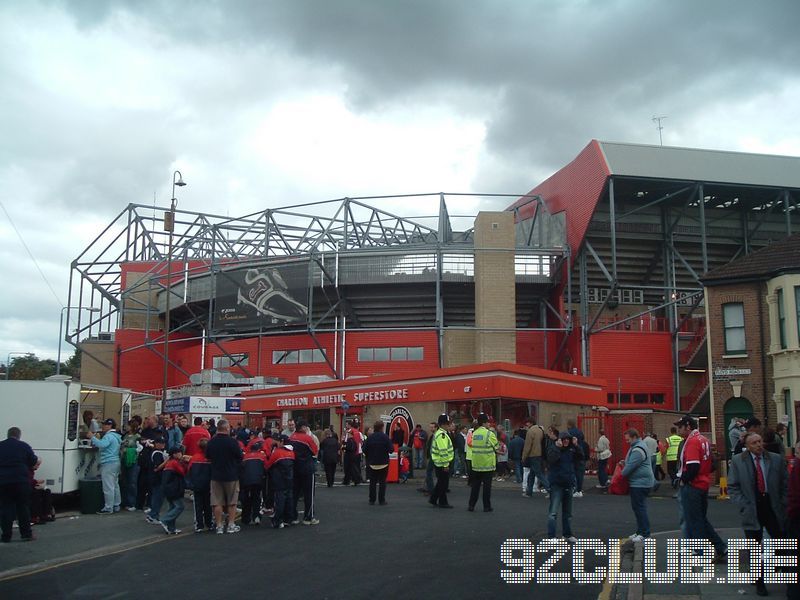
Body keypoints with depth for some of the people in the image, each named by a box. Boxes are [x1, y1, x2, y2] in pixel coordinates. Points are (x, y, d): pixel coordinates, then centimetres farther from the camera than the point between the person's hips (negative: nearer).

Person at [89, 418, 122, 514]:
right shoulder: (116, 436, 19)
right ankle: (116, 506, 19)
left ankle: (108, 508, -7)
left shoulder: (109, 436, -14)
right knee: (115, 485, 14)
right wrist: (95, 443, 17)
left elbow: (102, 444, -32)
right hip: (116, 462, 11)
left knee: (108, 487, -8)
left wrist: (92, 437, -23)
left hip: (108, 464, -11)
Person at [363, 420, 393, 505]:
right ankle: (381, 500, 5)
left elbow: (365, 450, -4)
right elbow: (391, 449, -14)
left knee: (372, 482, 11)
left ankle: (372, 500, 13)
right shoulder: (385, 437, -12)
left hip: (372, 463, 2)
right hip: (383, 463, -2)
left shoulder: (370, 438, -5)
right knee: (382, 482, 5)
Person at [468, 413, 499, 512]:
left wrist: (495, 451, 14)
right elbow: (497, 448, -6)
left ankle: (471, 505, 12)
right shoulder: (489, 434, -12)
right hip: (487, 464, -5)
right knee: (487, 486, 2)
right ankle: (487, 506, 6)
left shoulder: (474, 433, 6)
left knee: (475, 485, 11)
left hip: (476, 464, 5)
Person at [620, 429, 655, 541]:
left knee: (640, 507, -6)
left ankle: (645, 533, 0)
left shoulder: (638, 450, -20)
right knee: (636, 507, 15)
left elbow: (630, 466, -22)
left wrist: (621, 475, -7)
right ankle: (640, 531, 22)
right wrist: (624, 462, 7)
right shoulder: (636, 446, 15)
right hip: (638, 482, 11)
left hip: (640, 483, -11)